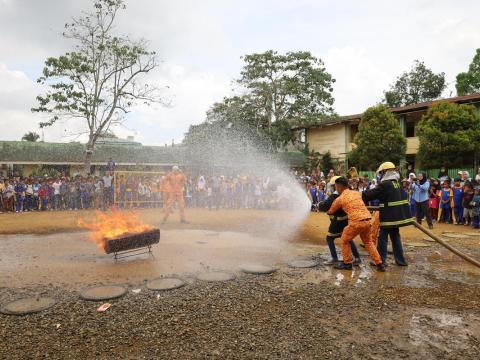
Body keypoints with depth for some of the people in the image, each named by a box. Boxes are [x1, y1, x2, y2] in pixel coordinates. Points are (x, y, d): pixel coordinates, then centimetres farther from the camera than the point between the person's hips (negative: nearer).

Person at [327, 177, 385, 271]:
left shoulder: (339, 199, 1)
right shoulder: (357, 193, 16)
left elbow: (331, 212, 16)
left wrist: (327, 212, 38)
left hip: (356, 222, -6)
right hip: (367, 220, 6)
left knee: (344, 241, 16)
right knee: (367, 242, 26)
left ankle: (347, 263, 21)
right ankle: (379, 264, 24)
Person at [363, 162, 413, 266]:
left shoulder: (385, 184, -16)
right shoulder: (397, 183, 10)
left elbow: (371, 194, -13)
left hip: (389, 216, -8)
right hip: (398, 214, 8)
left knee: (382, 237, 0)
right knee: (395, 237, 16)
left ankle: (380, 260, 5)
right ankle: (400, 260, 20)